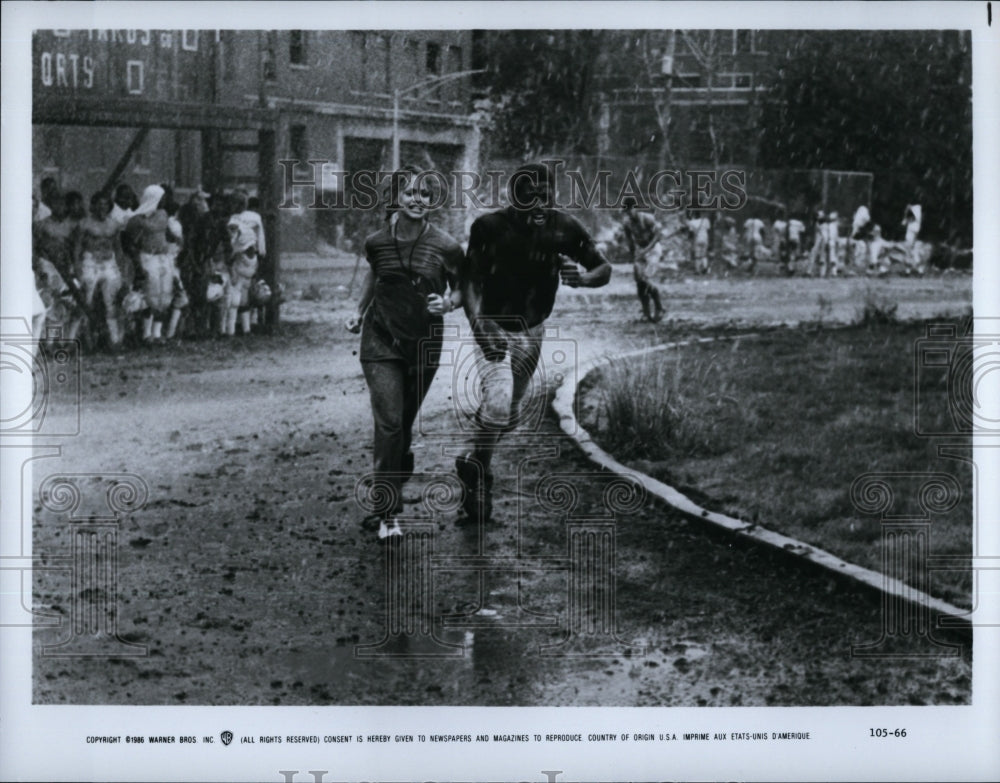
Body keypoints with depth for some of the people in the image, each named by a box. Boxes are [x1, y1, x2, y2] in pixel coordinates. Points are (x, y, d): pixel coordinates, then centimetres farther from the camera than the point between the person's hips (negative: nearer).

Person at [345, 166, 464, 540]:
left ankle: (387, 506, 26)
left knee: (403, 426, 9)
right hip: (381, 341, 0)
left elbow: (463, 288, 3)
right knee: (389, 423, -13)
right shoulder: (376, 243, -5)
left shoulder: (445, 247, -10)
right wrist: (360, 311, 12)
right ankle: (390, 511, -10)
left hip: (424, 345, 0)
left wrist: (448, 303, -17)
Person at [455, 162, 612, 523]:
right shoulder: (490, 227, -20)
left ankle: (474, 464, 42)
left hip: (532, 331, 4)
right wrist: (478, 324, -31)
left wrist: (582, 278, -26)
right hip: (494, 327, -4)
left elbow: (604, 269, -3)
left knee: (509, 416, 13)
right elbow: (470, 279, -16)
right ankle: (478, 469, 4)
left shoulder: (563, 229, -12)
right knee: (498, 405, -23)